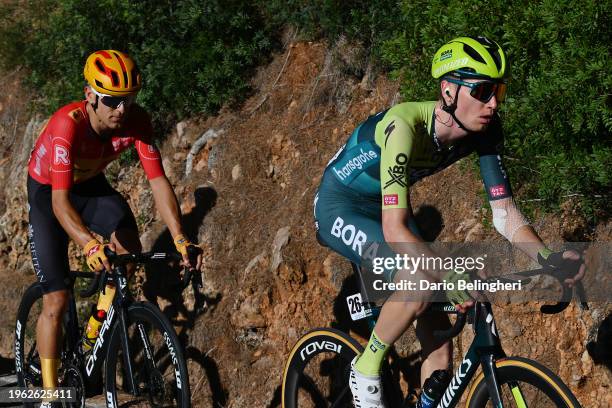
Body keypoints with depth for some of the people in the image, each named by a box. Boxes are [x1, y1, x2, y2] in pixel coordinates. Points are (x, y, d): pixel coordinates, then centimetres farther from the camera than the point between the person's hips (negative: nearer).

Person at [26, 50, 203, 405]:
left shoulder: (136, 121, -25)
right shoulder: (68, 123, -37)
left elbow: (158, 180, -24)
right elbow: (61, 201, -42)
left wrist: (180, 238, -38)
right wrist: (89, 245, -58)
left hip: (92, 186, 4)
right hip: (48, 193, -4)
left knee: (129, 252, -25)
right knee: (57, 300, -9)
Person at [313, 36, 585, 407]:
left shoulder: (485, 131, -18)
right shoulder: (405, 126, -37)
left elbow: (504, 212, -16)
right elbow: (394, 229, -42)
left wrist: (547, 258, -34)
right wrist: (449, 276, -56)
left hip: (381, 207, 7)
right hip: (339, 207, -7)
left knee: (440, 346, -3)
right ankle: (366, 370, -8)